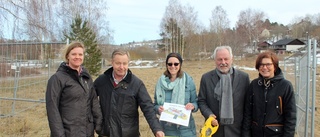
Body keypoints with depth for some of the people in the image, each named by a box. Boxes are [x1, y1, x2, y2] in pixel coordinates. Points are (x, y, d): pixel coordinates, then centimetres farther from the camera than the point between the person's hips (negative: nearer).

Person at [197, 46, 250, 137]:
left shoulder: (244, 77, -1)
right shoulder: (206, 78, 0)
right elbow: (201, 101, 4)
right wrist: (209, 114, -13)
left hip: (236, 129, 0)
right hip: (214, 127, 1)